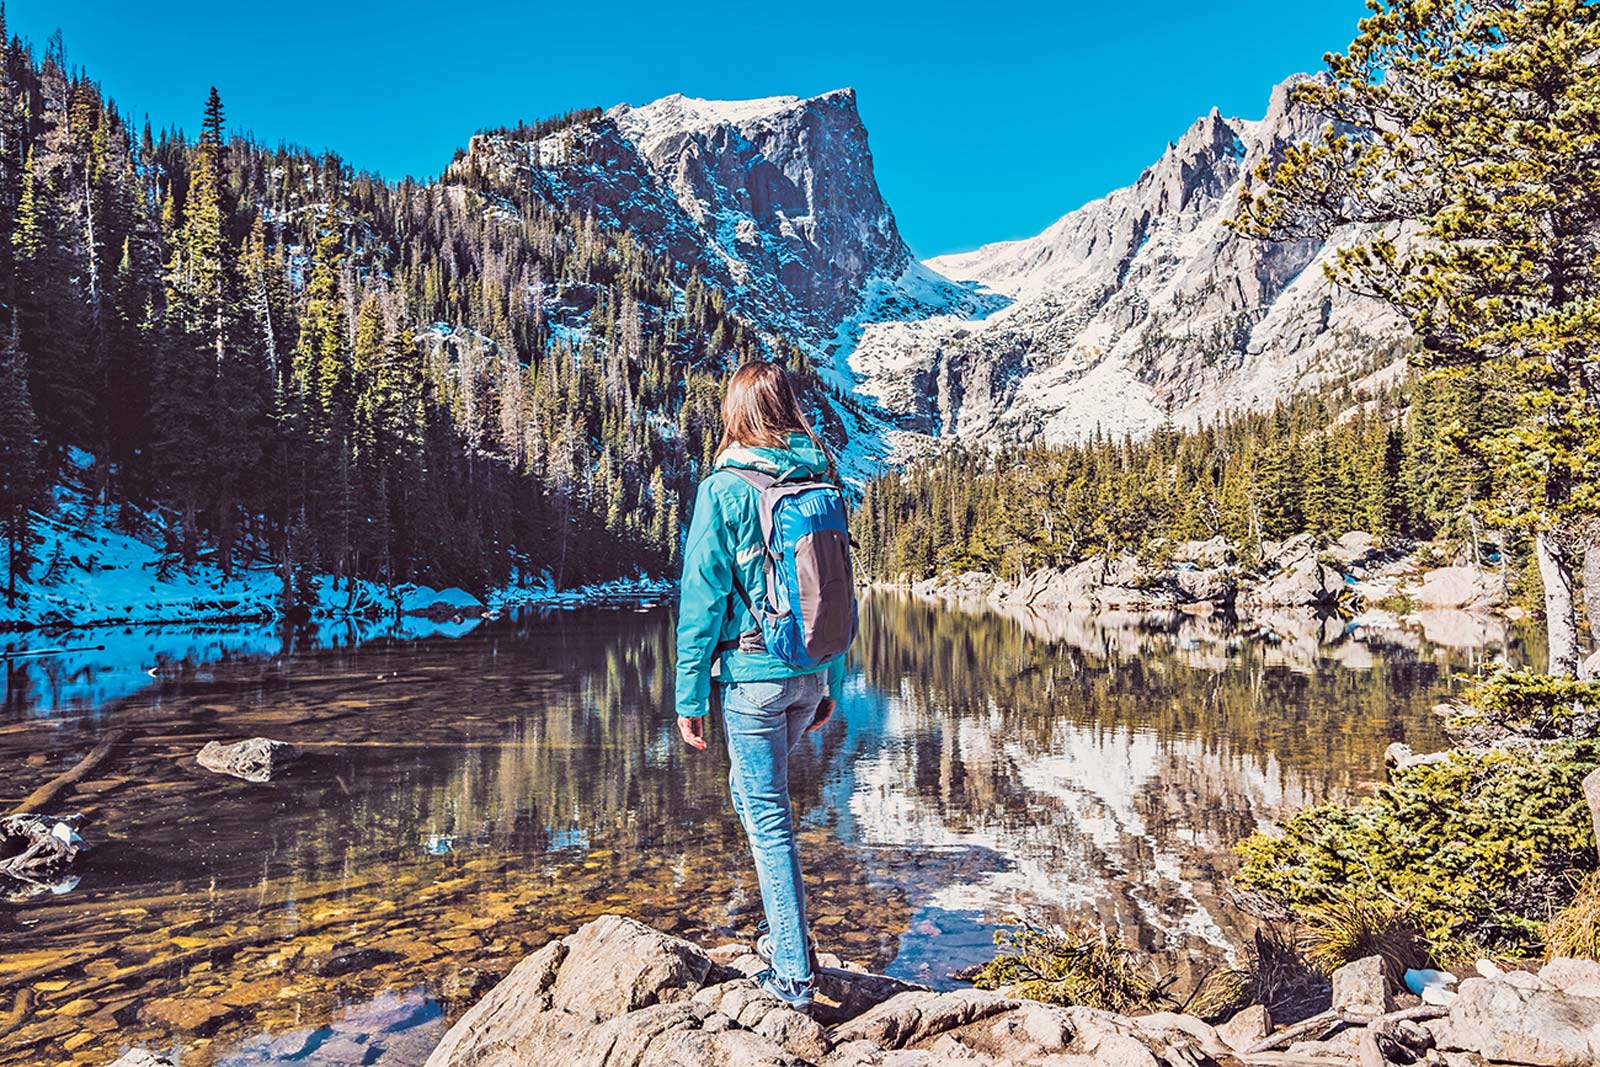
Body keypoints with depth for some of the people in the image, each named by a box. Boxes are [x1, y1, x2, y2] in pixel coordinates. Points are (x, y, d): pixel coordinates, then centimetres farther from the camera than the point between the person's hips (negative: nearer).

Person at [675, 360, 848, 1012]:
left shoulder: (724, 489, -10)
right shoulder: (822, 481, 6)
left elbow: (703, 598, -11)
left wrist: (690, 696, -4)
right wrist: (831, 686, 17)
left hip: (754, 673, -6)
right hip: (811, 671, 6)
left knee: (767, 816, 4)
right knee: (752, 791, 25)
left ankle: (793, 972, 14)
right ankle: (784, 932, 32)